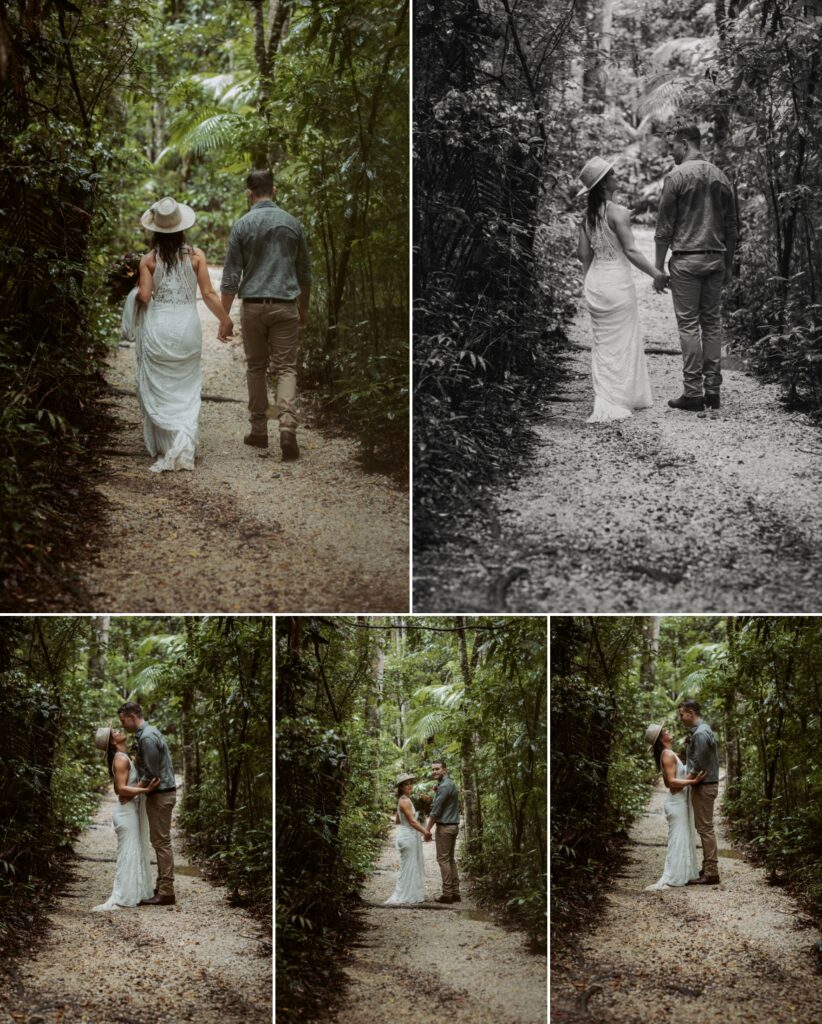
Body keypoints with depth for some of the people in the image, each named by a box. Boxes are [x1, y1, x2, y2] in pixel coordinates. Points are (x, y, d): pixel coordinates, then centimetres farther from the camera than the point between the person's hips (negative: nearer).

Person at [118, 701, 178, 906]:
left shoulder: (147, 738, -20)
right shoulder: (148, 732, 13)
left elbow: (152, 774, -21)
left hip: (160, 794, -10)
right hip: (161, 792, 10)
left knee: (161, 841, -8)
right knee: (160, 841, 14)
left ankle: (166, 892, -7)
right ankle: (163, 887, 19)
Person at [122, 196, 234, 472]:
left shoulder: (149, 259, -3)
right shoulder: (195, 255, -1)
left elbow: (143, 296, -8)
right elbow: (208, 294, -2)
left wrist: (135, 293, 15)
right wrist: (225, 320, 11)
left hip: (157, 328, -1)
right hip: (188, 326, 1)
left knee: (158, 390, 7)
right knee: (186, 391, 8)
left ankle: (164, 448, -2)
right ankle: (184, 446, -5)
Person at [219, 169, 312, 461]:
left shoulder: (242, 226, -3)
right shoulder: (292, 223, 4)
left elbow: (231, 277, -4)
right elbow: (304, 272, 12)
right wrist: (304, 309, 25)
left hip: (253, 306, 0)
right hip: (285, 306, 1)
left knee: (255, 368, 14)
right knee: (286, 368, -2)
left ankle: (259, 431, 18)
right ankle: (288, 428, -21)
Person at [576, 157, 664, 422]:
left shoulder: (588, 215, 6)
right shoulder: (618, 213, -14)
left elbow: (583, 253, 10)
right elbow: (630, 251, -17)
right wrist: (656, 274, -11)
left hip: (595, 280, 6)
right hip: (617, 280, -6)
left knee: (602, 342, 14)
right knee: (621, 341, 3)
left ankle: (604, 398, 17)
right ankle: (614, 404, 2)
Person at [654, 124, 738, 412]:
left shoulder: (676, 177, -7)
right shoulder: (721, 177, 10)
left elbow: (664, 227, -7)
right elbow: (731, 227, 13)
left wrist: (658, 267, -2)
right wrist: (728, 266, 20)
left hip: (686, 259, -5)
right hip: (716, 259, 5)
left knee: (689, 324, -3)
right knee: (712, 322, 9)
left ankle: (693, 393, -5)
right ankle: (713, 390, 8)